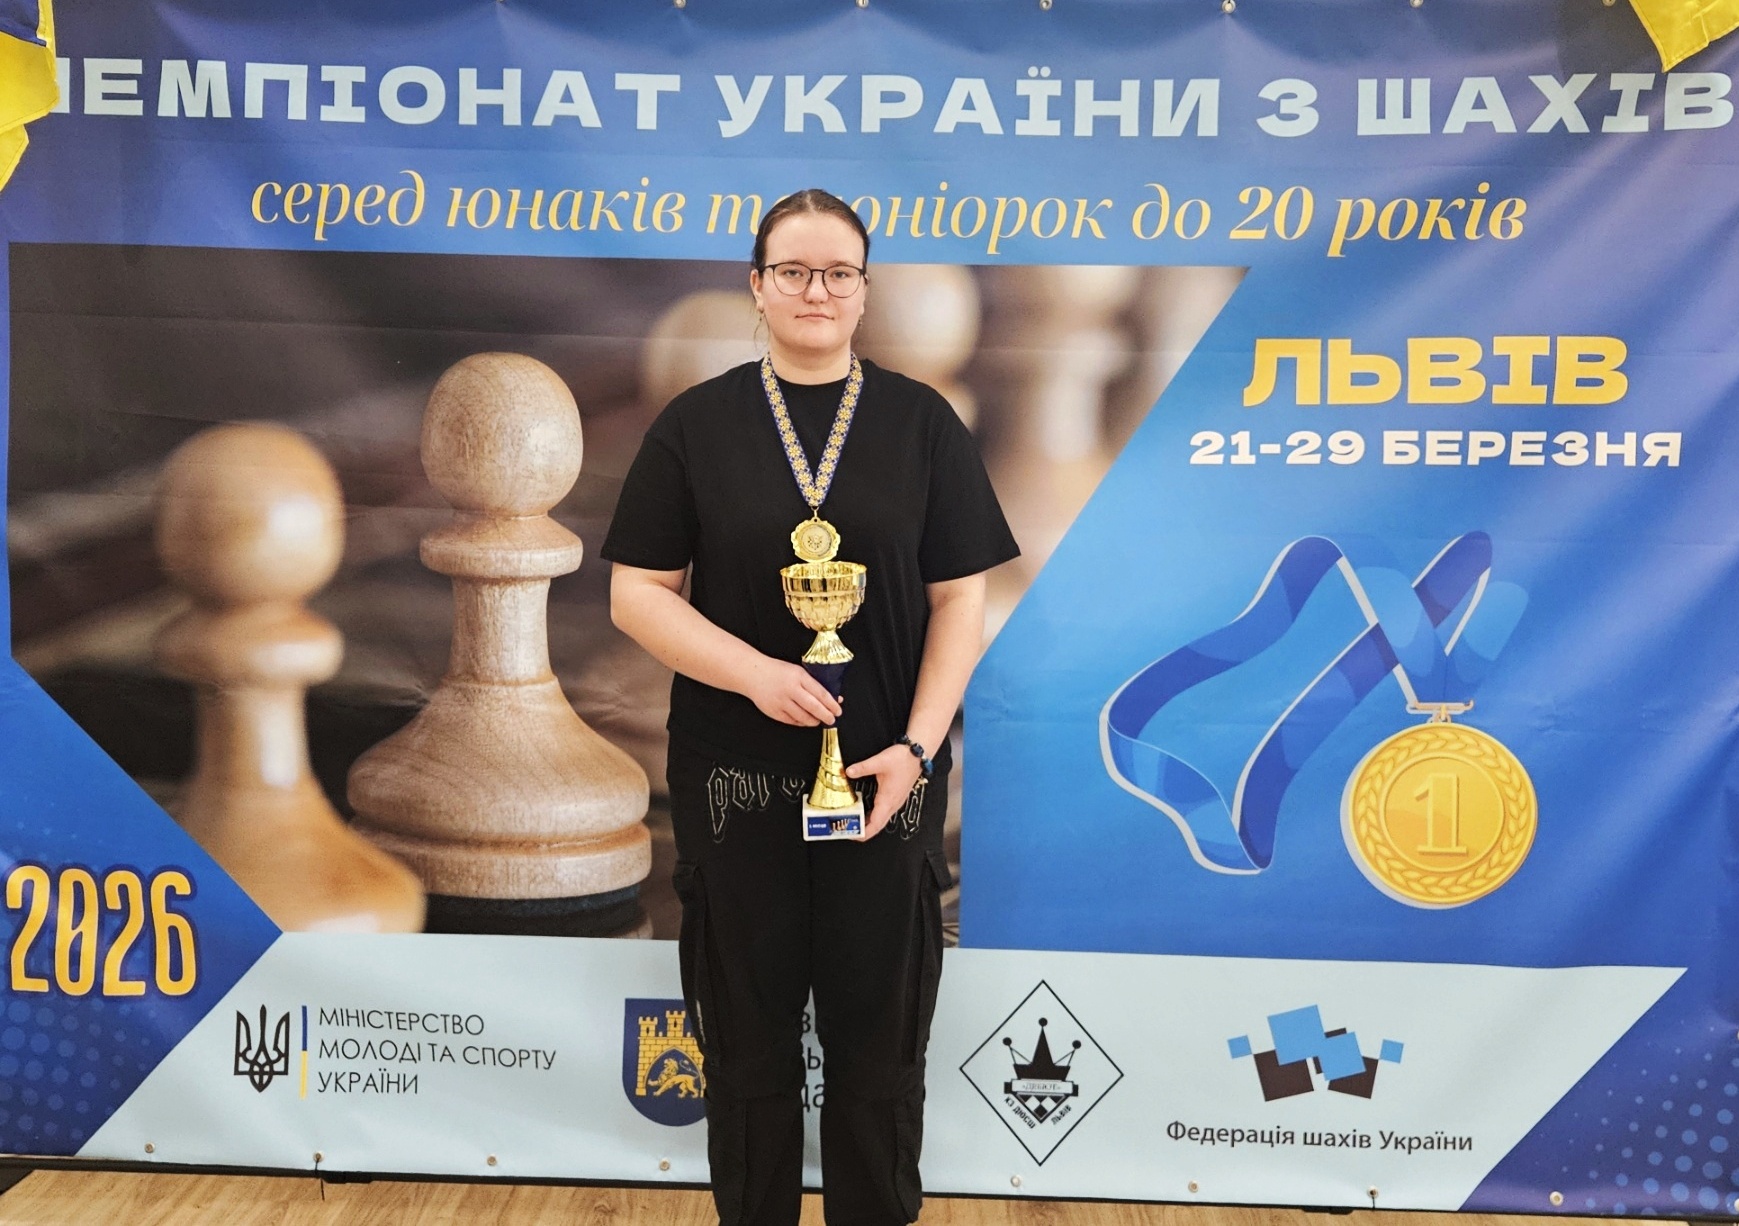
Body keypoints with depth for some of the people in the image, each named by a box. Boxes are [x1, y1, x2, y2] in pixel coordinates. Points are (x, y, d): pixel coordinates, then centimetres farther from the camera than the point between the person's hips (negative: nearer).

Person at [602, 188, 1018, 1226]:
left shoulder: (922, 421, 3)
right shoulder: (698, 424, 3)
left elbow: (960, 600, 1)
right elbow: (637, 592, 0)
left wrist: (917, 747, -10)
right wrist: (756, 671, -14)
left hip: (886, 780, 0)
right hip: (736, 779, 0)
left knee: (879, 1036, 9)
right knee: (748, 1036, 12)